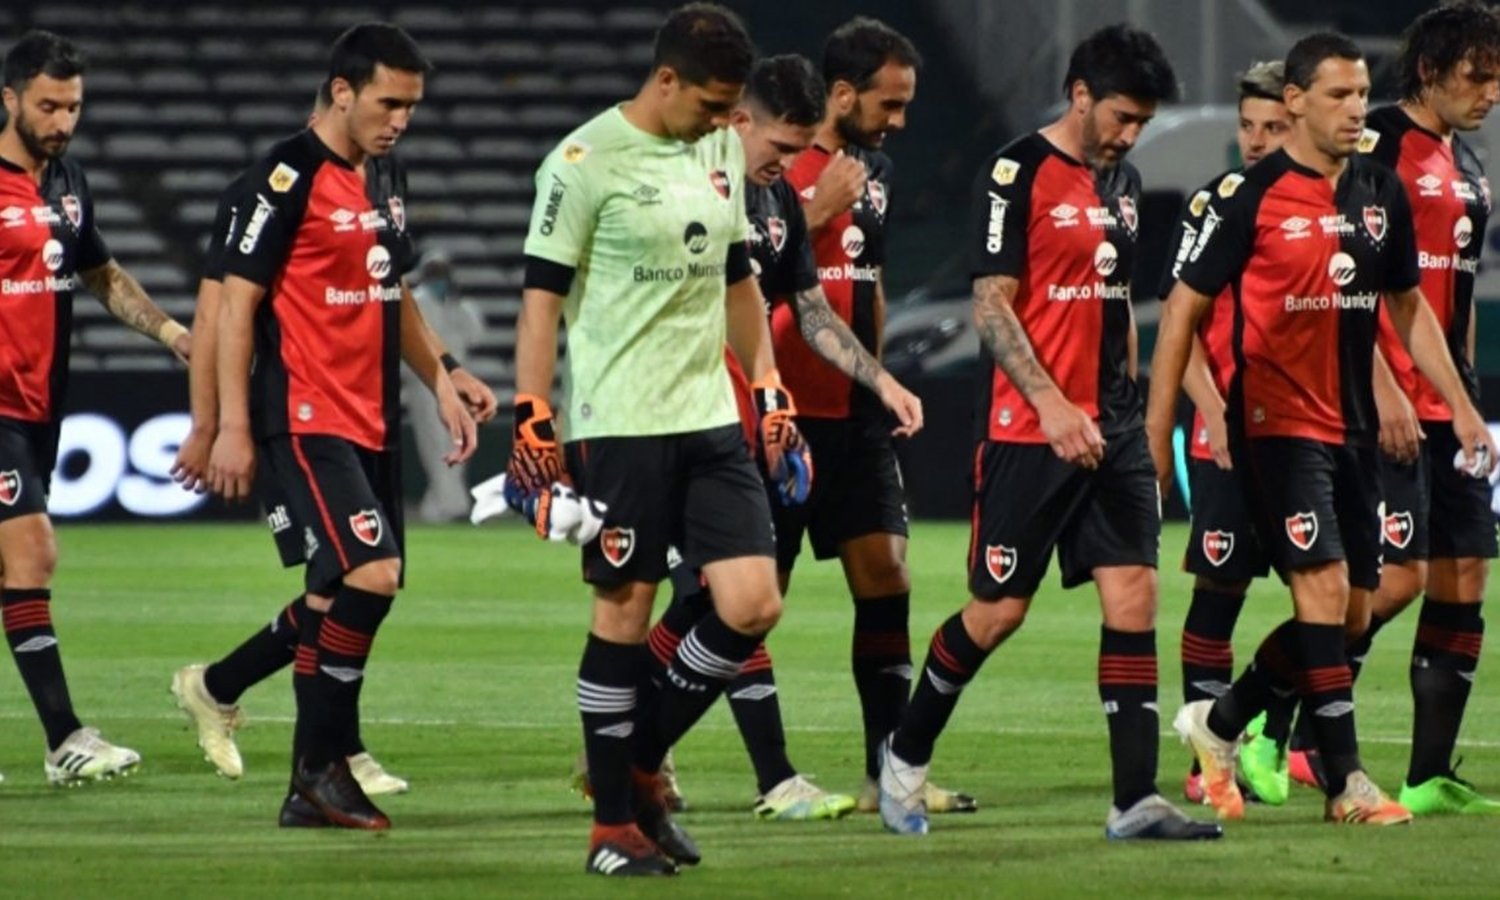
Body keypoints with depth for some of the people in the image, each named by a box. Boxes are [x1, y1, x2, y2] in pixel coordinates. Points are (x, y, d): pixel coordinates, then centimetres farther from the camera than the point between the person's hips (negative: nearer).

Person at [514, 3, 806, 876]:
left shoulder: (722, 151, 12)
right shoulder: (587, 160, -9)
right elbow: (543, 294, -9)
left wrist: (772, 393, 19)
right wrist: (532, 420, -14)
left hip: (710, 418, 6)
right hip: (618, 425, -6)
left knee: (753, 606, -3)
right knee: (625, 612, -2)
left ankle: (641, 764, 16)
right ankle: (614, 827, 8)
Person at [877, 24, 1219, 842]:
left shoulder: (1121, 182, 14)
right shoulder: (1015, 175, -10)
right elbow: (991, 306, -14)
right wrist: (1051, 404, -23)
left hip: (1111, 431, 7)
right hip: (1027, 431, -7)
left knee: (1134, 595, -4)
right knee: (1000, 609, -1)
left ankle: (1136, 799, -5)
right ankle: (906, 754, 22)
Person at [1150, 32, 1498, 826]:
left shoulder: (1381, 193, 8)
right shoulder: (1249, 195, -9)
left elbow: (1408, 307, 19)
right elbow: (1183, 309, -6)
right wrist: (1156, 432, -9)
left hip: (1352, 427, 7)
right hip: (1278, 423, -7)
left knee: (1349, 609, 7)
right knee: (1325, 589, -16)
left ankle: (1217, 724, 26)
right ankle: (1347, 782, -11)